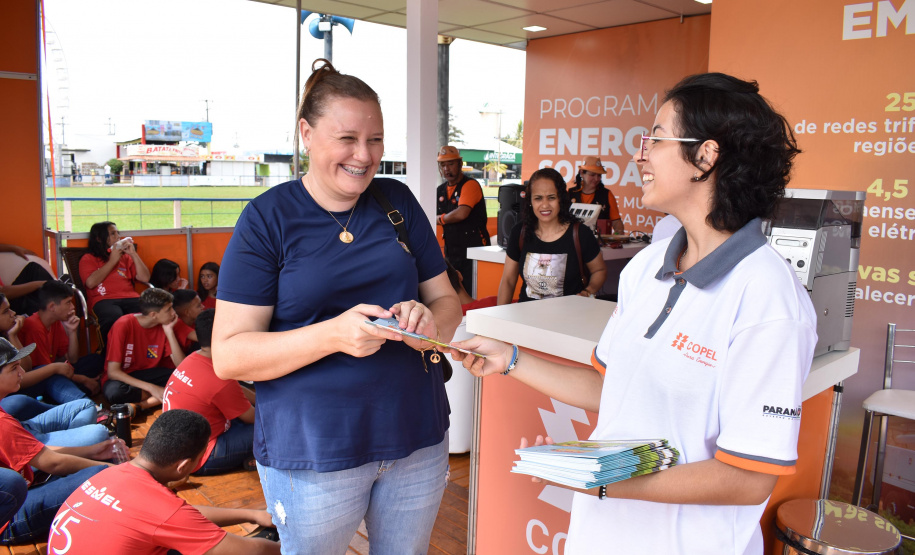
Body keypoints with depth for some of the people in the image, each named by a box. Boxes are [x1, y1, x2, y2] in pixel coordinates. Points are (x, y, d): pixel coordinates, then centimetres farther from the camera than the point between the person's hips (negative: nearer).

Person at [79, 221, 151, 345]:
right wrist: (112, 260, 5)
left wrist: (133, 254, 10)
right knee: (114, 318, -40)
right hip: (103, 300, -2)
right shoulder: (88, 259, 20)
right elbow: (91, 282, -2)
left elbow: (145, 278, 16)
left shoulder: (125, 257, 29)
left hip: (130, 297, 3)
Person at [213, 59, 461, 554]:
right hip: (312, 451, -3)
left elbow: (447, 301, 8)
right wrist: (334, 334, -26)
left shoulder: (397, 202, 5)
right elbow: (228, 356, -11)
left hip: (417, 438, 4)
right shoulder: (267, 218, -7)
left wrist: (429, 322, -16)